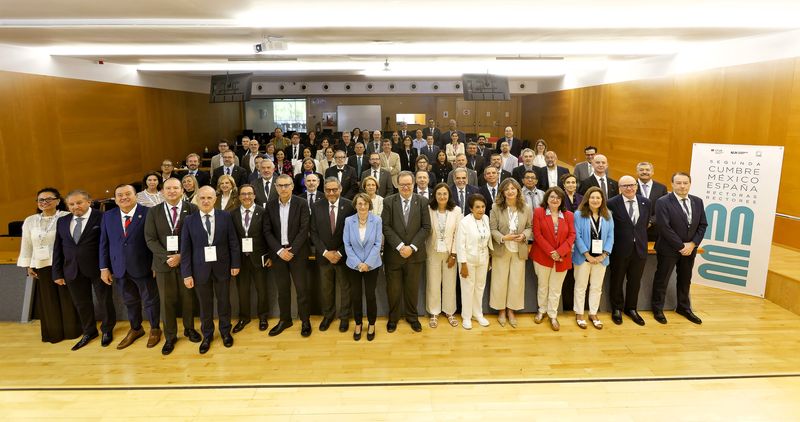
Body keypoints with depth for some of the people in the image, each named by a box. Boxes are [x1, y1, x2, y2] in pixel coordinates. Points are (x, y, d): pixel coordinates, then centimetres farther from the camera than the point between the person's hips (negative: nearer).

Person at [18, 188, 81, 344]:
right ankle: (54, 332, 24)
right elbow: (26, 245, 12)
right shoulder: (30, 221, 9)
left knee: (69, 298, 5)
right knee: (48, 300, 11)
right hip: (41, 266, 5)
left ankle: (73, 330, 19)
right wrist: (28, 266, 9)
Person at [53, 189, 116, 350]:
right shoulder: (62, 221, 9)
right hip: (73, 270, 5)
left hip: (98, 268, -5)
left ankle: (107, 330, 30)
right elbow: (58, 248, 10)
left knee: (105, 301, 10)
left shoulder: (101, 218, -9)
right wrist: (57, 273, 7)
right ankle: (89, 331, 34)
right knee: (81, 304, 16)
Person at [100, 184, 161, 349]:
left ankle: (155, 329, 31)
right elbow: (104, 243, 7)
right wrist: (104, 268, 4)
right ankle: (135, 329, 39)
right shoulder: (108, 216, 5)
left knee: (150, 300, 11)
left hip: (143, 267, -4)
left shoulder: (148, 213, -10)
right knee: (130, 301, 19)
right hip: (120, 269, 4)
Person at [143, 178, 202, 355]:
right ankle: (170, 337, 21)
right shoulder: (153, 212, 4)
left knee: (188, 297, 10)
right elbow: (150, 239, -1)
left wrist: (181, 256, -14)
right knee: (167, 301, 8)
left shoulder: (192, 209, -3)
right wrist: (166, 257, -13)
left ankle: (189, 328, 31)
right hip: (163, 263, 1)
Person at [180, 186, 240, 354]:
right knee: (205, 304, 11)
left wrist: (235, 264, -2)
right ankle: (207, 335, 31)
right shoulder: (189, 220, -3)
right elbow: (185, 249, -3)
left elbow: (233, 242, 0)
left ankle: (225, 331, 34)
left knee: (224, 301, 14)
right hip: (201, 269, 0)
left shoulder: (225, 216, -3)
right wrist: (186, 273, -6)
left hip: (222, 267, 0)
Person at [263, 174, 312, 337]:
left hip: (297, 252, -2)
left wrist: (292, 251, -15)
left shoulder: (301, 203, -7)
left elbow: (304, 230, -10)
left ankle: (305, 320, 17)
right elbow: (267, 231, 0)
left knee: (301, 287, 3)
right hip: (277, 252, 3)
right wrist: (279, 250, -10)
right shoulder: (270, 204, 1)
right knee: (282, 288, 11)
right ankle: (285, 319, 25)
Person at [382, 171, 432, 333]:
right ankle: (393, 317, 27)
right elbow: (386, 227, -6)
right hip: (393, 253, -1)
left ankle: (412, 317, 30)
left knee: (412, 288, 11)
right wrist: (400, 246, -14)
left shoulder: (422, 202, 1)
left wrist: (412, 247, -12)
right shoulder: (388, 201, -1)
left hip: (415, 253, 1)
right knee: (393, 288, 8)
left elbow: (426, 227, -2)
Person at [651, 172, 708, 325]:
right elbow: (664, 227, -18)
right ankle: (658, 309, 21)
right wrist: (680, 246, -17)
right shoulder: (663, 202, -14)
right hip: (669, 249, -5)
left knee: (685, 280, 18)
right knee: (661, 280, 7)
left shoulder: (697, 202, 4)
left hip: (690, 249, 5)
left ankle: (684, 307, 35)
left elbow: (703, 225, 5)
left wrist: (693, 244, -8)